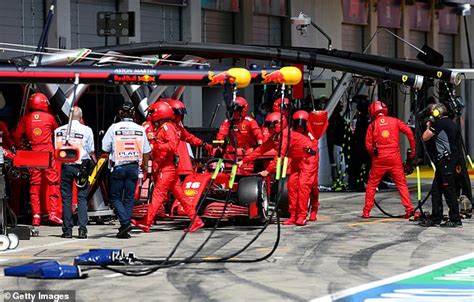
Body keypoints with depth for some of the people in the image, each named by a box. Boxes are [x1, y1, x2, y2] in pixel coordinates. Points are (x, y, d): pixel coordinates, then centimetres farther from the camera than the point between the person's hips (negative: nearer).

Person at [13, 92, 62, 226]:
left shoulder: (25, 119, 2)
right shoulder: (49, 117, 0)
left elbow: (17, 136, 4)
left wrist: (21, 146, 21)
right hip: (48, 152, -2)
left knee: (34, 184, 7)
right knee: (53, 182, 4)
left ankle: (36, 215, 4)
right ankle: (54, 212, -3)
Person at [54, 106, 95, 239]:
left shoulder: (59, 130, 1)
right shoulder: (86, 130, -4)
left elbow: (57, 150, 6)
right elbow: (91, 151, 1)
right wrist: (95, 161, 18)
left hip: (66, 166, 1)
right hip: (81, 166, -1)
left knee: (66, 198, 6)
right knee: (82, 198, 3)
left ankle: (67, 230, 4)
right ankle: (82, 229, -4)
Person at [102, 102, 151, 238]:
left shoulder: (114, 128, -6)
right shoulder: (140, 129, 2)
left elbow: (105, 149, -3)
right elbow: (146, 151, 8)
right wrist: (145, 165, 24)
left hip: (118, 167, -3)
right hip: (133, 166, 3)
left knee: (115, 197, 5)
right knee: (129, 198, 8)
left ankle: (125, 222, -14)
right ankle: (124, 229, 7)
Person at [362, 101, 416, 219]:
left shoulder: (372, 125, 1)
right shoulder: (394, 121, 4)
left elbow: (368, 145, -1)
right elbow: (409, 132, -3)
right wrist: (413, 149, 6)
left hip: (379, 159, -1)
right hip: (395, 158, 1)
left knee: (372, 184, 10)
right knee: (401, 184, 8)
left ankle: (366, 211, 9)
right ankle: (409, 209, 0)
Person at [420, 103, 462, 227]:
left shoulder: (439, 123, -12)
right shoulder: (450, 122, 17)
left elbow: (425, 137, -11)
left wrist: (428, 126, 7)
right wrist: (431, 127, 20)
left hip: (445, 160, -10)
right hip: (445, 160, 10)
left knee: (448, 189, -8)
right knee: (436, 189, 13)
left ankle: (455, 219, -6)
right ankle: (435, 218, 16)